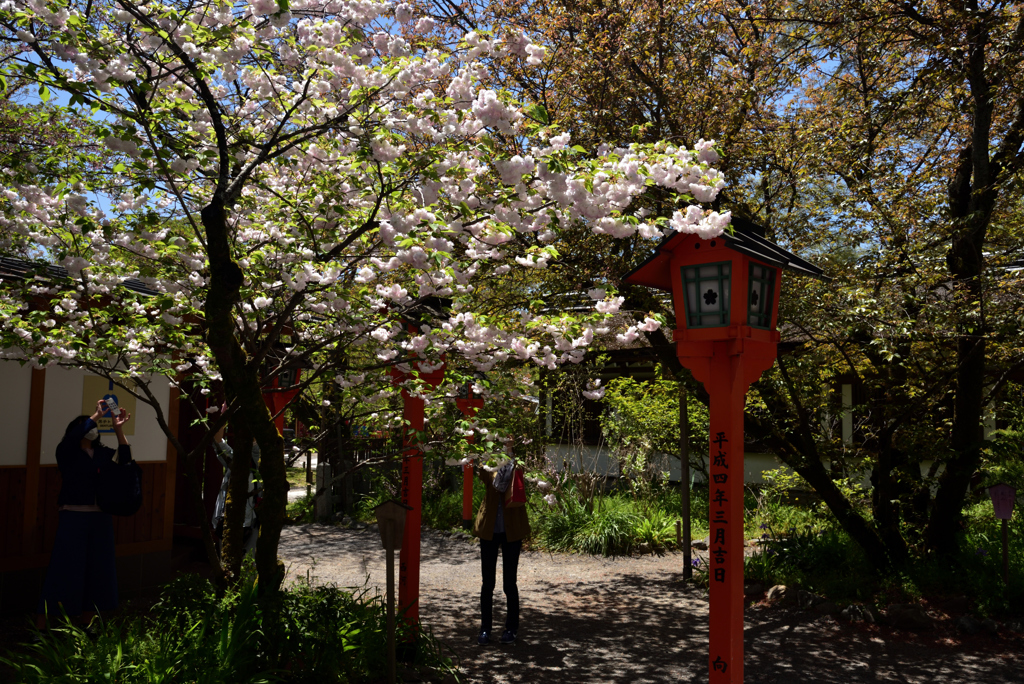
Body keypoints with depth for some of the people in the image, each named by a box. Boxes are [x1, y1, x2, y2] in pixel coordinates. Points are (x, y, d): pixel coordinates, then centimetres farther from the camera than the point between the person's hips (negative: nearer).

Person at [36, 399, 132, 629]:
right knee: (64, 569, -4)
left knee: (98, 569, 8)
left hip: (101, 518, 4)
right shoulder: (67, 452, -1)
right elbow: (73, 436, -22)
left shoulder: (103, 453, 8)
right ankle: (40, 626, 5)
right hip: (73, 517, -4)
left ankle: (87, 624, 21)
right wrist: (96, 415, -23)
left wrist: (118, 429, -15)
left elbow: (125, 460, -8)